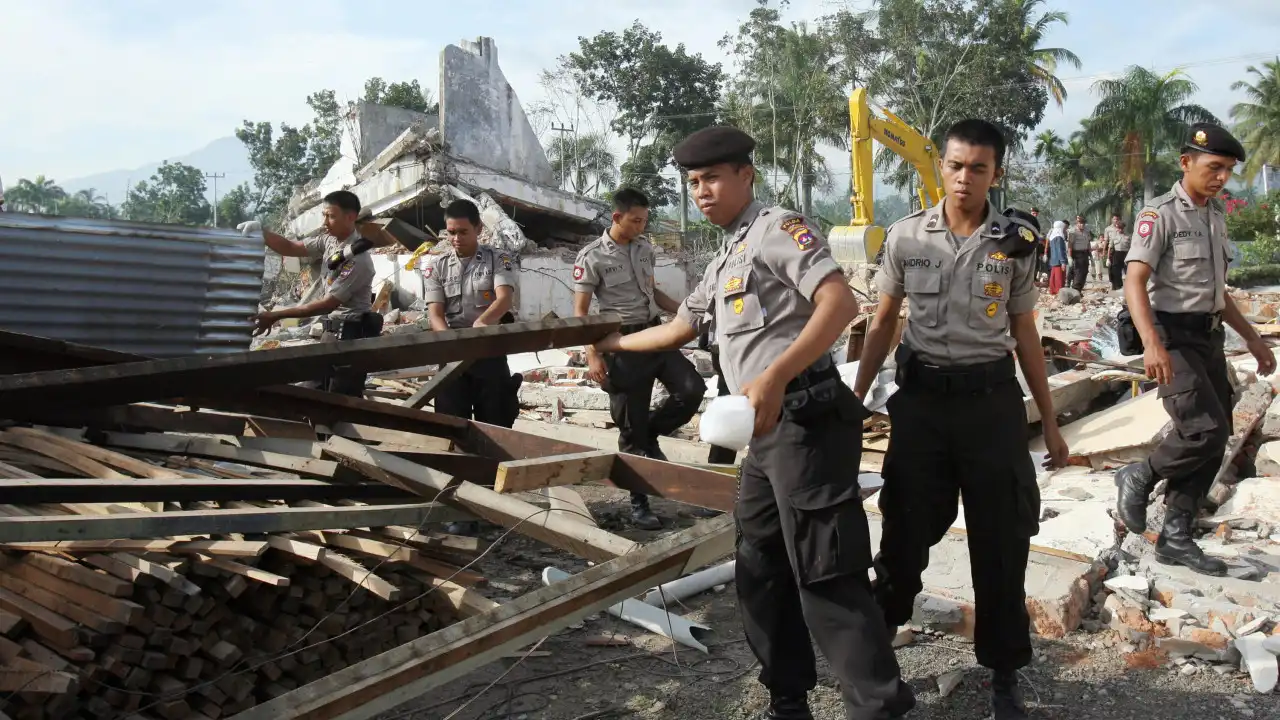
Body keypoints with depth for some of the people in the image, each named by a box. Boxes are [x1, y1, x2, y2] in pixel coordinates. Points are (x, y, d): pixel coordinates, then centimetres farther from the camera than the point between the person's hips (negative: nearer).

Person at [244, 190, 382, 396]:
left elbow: (329, 304, -22)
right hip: (332, 329, 9)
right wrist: (260, 232, -7)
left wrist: (276, 315, -21)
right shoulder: (329, 240, 4)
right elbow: (291, 248, 12)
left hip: (352, 333, -9)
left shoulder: (358, 259, -22)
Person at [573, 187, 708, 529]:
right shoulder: (592, 257, -10)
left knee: (692, 388, -13)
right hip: (622, 342, -5)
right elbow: (580, 312, -10)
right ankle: (639, 503, 13)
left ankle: (650, 435, 13)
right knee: (630, 426, 1)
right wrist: (592, 356, -20)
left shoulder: (645, 247, 8)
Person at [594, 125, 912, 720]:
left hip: (804, 418, -10)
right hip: (767, 428, 10)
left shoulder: (777, 227, -4)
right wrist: (616, 343, 45)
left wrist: (774, 377, -28)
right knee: (761, 572, 13)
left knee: (824, 575, -10)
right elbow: (679, 329, 37)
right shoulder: (722, 263, 24)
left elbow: (840, 302, -18)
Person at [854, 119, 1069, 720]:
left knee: (1001, 541, 5)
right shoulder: (906, 236, -1)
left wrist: (1049, 422, 7)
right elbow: (883, 323, 7)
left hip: (992, 400, 0)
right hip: (920, 398, 0)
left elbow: (1025, 335, 6)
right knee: (906, 531, 9)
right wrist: (854, 400, 4)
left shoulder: (1015, 242, 0)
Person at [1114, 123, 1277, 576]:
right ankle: (1138, 478, 7)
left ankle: (1175, 537, 12)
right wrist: (1152, 343, -34)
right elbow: (1134, 282, -21)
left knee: (1214, 440, 5)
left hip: (1210, 336, 9)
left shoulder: (1217, 217, 16)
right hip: (1174, 336, -8)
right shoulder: (1161, 214, -10)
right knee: (1205, 431, -19)